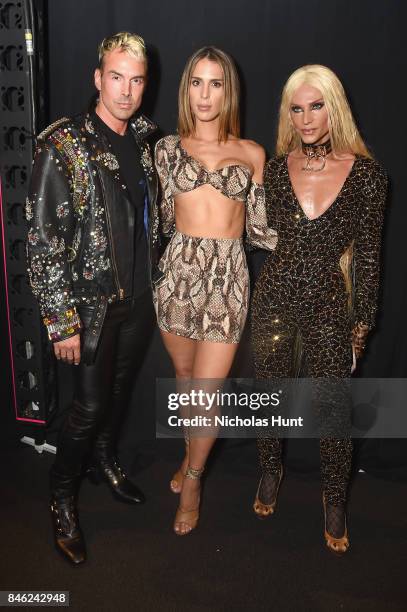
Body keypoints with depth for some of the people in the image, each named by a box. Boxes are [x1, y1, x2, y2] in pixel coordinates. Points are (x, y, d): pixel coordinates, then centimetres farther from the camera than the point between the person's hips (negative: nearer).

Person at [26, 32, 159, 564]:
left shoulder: (143, 141, 5)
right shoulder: (63, 146, -15)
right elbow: (42, 241, -17)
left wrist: (152, 286, 13)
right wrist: (62, 322, -18)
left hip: (139, 299, 6)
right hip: (91, 304, -5)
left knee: (120, 390, 20)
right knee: (90, 405, 4)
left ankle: (105, 461, 46)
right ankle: (62, 496, 29)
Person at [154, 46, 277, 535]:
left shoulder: (252, 154, 5)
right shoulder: (168, 148, 7)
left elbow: (259, 229, 5)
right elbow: (165, 219, 11)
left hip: (227, 275, -1)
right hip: (178, 271, 2)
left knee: (207, 390, -2)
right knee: (184, 375, 16)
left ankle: (192, 480, 23)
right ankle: (192, 453, 42)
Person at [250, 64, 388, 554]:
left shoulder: (366, 174, -5)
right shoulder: (276, 168, 0)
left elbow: (367, 254, 0)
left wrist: (363, 321, 2)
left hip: (330, 304, -2)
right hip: (275, 297, 2)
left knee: (333, 406, 5)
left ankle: (335, 500, 29)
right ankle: (270, 472, 41)